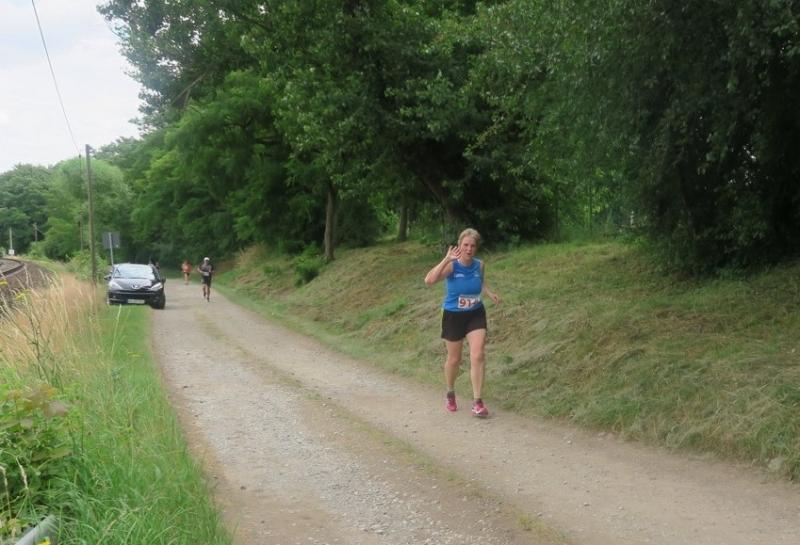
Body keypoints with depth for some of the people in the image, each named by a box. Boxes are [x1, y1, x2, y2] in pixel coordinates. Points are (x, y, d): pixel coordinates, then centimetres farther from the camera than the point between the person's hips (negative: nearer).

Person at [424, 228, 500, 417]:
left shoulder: (480, 265, -5)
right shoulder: (451, 266, -19)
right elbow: (429, 280, -36)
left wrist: (490, 294, -2)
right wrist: (447, 259, -39)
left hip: (476, 315, 2)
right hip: (453, 316, -2)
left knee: (478, 356, -12)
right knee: (454, 359, 12)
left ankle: (477, 402, -5)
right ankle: (450, 395, 38)